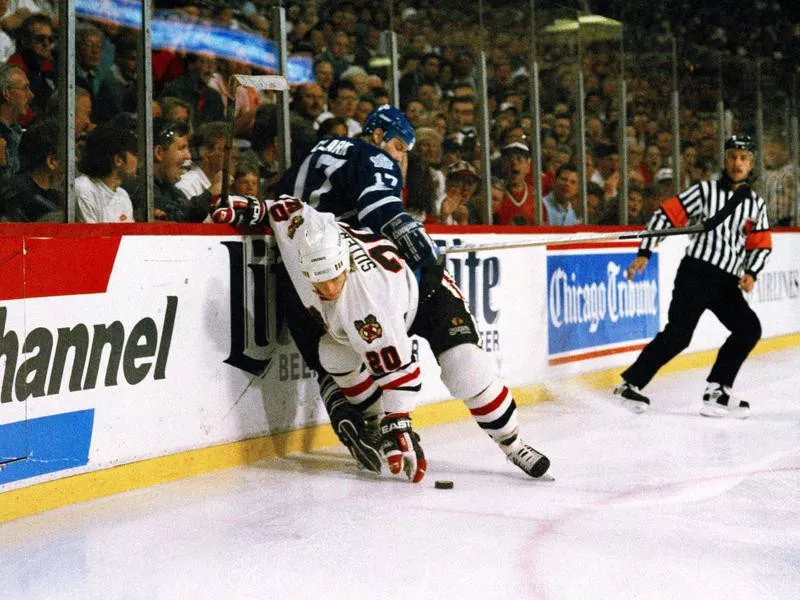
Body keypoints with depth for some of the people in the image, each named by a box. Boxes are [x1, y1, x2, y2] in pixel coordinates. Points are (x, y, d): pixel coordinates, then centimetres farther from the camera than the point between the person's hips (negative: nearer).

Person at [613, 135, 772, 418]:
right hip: (696, 273, -6)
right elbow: (667, 214, -4)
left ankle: (717, 390, 2)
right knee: (679, 333, -15)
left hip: (727, 283, 6)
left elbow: (761, 245, 17)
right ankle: (631, 383, -8)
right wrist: (644, 253, -9)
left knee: (749, 329, -3)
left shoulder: (756, 204, 13)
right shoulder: (705, 191, -2)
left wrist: (750, 274, -1)